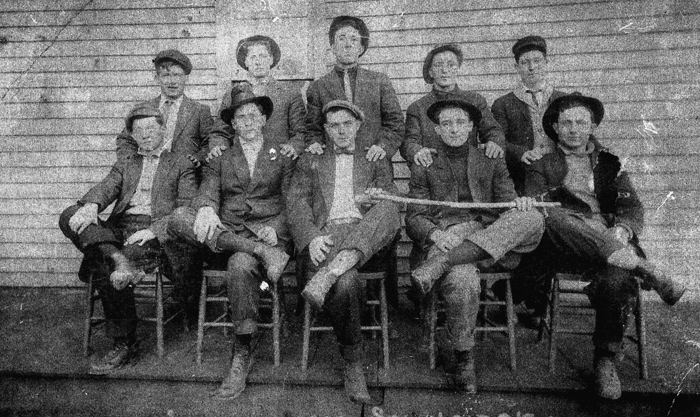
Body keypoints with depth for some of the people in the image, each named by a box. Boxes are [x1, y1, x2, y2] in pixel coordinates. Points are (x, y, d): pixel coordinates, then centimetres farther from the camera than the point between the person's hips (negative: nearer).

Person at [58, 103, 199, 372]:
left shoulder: (181, 165, 13)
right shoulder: (124, 165, 28)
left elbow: (187, 208, -1)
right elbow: (106, 188, 7)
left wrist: (153, 230, -19)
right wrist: (90, 205, -19)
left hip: (155, 233, -5)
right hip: (118, 229, 5)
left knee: (103, 269, -30)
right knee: (69, 217, -21)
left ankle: (125, 345, -18)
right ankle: (118, 260, -39)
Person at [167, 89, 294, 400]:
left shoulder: (282, 157, 17)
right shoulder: (219, 159, 22)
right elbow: (208, 190, 5)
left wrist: (275, 230, -12)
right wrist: (206, 210, -20)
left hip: (267, 232, -2)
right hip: (225, 234, 3)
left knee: (240, 266, -36)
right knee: (178, 219, -26)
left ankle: (242, 355, -21)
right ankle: (262, 253, -30)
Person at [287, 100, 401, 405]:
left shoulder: (376, 161, 26)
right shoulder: (310, 161, 24)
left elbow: (390, 201, 13)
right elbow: (296, 201, 8)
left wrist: (378, 195, -13)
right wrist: (312, 238, -11)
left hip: (367, 235, 1)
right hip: (326, 234, -1)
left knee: (388, 208, -34)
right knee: (346, 283, -34)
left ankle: (329, 272, -42)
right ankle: (353, 367, -18)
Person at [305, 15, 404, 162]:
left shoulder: (379, 81, 11)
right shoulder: (318, 87, 10)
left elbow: (395, 122, 8)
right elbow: (312, 128, 11)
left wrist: (384, 145, -8)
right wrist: (314, 143, -10)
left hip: (373, 160, 1)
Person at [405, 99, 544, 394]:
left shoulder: (492, 162, 23)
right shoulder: (424, 167, 17)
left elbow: (506, 201, 14)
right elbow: (414, 217, 8)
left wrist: (520, 203, -12)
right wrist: (436, 234, -16)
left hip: (490, 235, 3)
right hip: (445, 235, -2)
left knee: (532, 219, -28)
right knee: (462, 282, -36)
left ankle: (440, 264, -35)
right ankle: (464, 360, -11)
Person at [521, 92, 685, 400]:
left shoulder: (609, 163, 26)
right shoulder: (542, 166, 21)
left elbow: (633, 208, 13)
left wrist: (622, 229, -11)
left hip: (610, 240, 1)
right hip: (564, 248, -1)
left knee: (615, 280, -33)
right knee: (553, 218, -36)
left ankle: (605, 360, -12)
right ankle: (641, 267, -33)